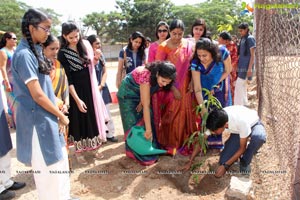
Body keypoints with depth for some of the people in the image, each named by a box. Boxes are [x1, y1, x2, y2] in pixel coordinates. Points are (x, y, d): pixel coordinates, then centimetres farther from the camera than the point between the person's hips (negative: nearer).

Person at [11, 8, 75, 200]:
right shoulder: (24, 55, -18)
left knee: (60, 161, 20)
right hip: (37, 120, -9)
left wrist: (57, 108, 6)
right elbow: (37, 95, -20)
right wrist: (61, 116, -10)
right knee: (47, 167, 5)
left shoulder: (35, 50, 10)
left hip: (46, 117, 9)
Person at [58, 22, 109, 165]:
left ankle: (93, 147, 29)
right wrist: (77, 99, -19)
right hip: (76, 90, -4)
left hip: (90, 87, 5)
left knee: (93, 117, 12)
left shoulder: (85, 44, 1)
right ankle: (78, 150, 23)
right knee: (78, 119, 6)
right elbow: (67, 78, -15)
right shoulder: (62, 53, -12)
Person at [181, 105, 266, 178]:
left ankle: (245, 163, -13)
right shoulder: (214, 122, -30)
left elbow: (242, 148, -27)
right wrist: (190, 162, -14)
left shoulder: (241, 120, -43)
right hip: (237, 131, 3)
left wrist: (226, 166, -27)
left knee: (259, 137, -41)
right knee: (223, 161, -13)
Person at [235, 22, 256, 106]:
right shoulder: (242, 39, 14)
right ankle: (245, 105, 23)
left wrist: (250, 68, -18)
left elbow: (253, 54, -13)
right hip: (241, 66, 8)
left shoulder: (250, 38, -9)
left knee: (238, 86, -10)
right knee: (243, 87, 13)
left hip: (246, 67, -8)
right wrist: (237, 65, 16)